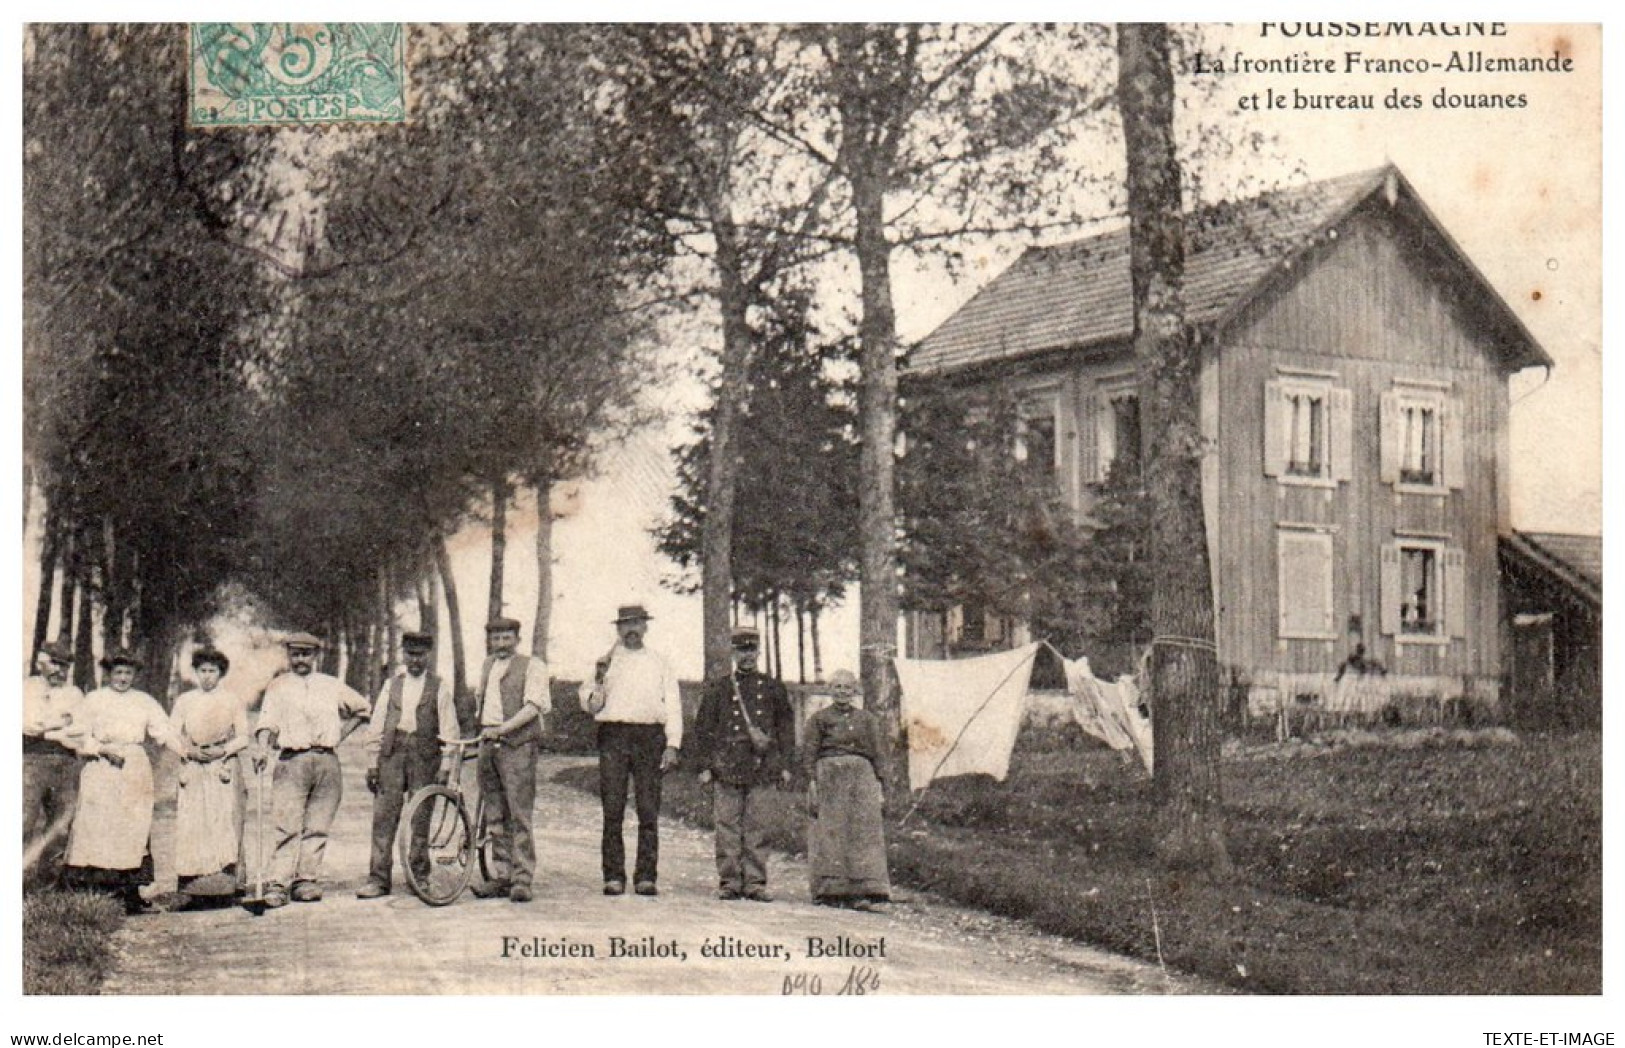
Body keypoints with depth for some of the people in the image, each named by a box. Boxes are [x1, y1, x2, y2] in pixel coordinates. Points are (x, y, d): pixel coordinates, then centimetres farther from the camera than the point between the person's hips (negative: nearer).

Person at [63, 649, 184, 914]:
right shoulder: (93, 700, 9)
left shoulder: (145, 702, 14)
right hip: (101, 773, -2)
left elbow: (164, 731, 5)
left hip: (135, 772, 2)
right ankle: (97, 898, -8)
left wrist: (187, 751, -9)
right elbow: (81, 738, 5)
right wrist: (103, 749, -11)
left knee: (133, 830, -3)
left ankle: (131, 897, -2)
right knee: (99, 830, -9)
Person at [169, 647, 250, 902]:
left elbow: (243, 737, 6)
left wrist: (223, 750, -10)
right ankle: (194, 882, -5)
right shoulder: (183, 702, 12)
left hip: (224, 767, -1)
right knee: (191, 825, -6)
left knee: (225, 822, -10)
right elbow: (172, 735, 9)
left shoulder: (233, 702, 8)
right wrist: (190, 751, -8)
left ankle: (225, 880, -10)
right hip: (192, 771, 1)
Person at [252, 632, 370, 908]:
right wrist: (263, 750, -20)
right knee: (288, 827, -11)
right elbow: (267, 722, -2)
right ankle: (278, 884, -12)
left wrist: (341, 734, 16)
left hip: (327, 762, 3)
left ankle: (306, 880, 3)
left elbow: (363, 708, 28)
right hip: (292, 760, -3)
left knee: (317, 827, -1)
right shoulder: (278, 686, 10)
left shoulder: (331, 686, 17)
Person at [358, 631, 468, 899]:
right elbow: (376, 727, 13)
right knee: (383, 816, -5)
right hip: (392, 755, 2)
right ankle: (378, 879, -4)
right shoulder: (391, 686, 15)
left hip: (424, 756, -2)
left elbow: (449, 728, 3)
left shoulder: (440, 687, 7)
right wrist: (372, 763, 6)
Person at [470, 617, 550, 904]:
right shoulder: (488, 665, 21)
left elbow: (534, 705, -11)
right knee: (495, 816, 6)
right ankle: (503, 877, 11)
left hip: (517, 743, -6)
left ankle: (523, 880, -9)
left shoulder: (532, 666, 0)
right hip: (488, 743, 6)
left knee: (519, 813, -10)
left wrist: (502, 728, -20)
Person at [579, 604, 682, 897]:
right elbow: (590, 704, 10)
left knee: (649, 811, -4)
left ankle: (646, 877, -1)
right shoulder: (607, 661, 15)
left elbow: (673, 705, 10)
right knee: (612, 809, -4)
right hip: (613, 736, 0)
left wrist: (672, 745, -1)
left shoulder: (659, 663, 16)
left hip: (650, 737, 0)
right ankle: (613, 877, -1)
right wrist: (599, 679, -8)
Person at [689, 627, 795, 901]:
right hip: (726, 768, -1)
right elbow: (703, 729, 6)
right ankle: (729, 882, 4)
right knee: (727, 826, -1)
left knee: (757, 827, 2)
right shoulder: (717, 689, 7)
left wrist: (785, 765, 9)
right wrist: (704, 766, -1)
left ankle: (755, 882, 7)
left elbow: (786, 727, 14)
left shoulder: (773, 689, 12)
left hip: (762, 769, 1)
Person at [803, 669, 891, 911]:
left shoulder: (866, 719, 14)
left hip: (861, 776, 2)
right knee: (830, 833, -3)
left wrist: (878, 787, 7)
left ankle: (860, 893, -9)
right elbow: (809, 753, 2)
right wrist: (812, 784, -8)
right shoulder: (819, 719, 7)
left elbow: (876, 755, 14)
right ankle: (830, 891, 1)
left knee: (863, 831, -6)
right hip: (829, 778, -2)